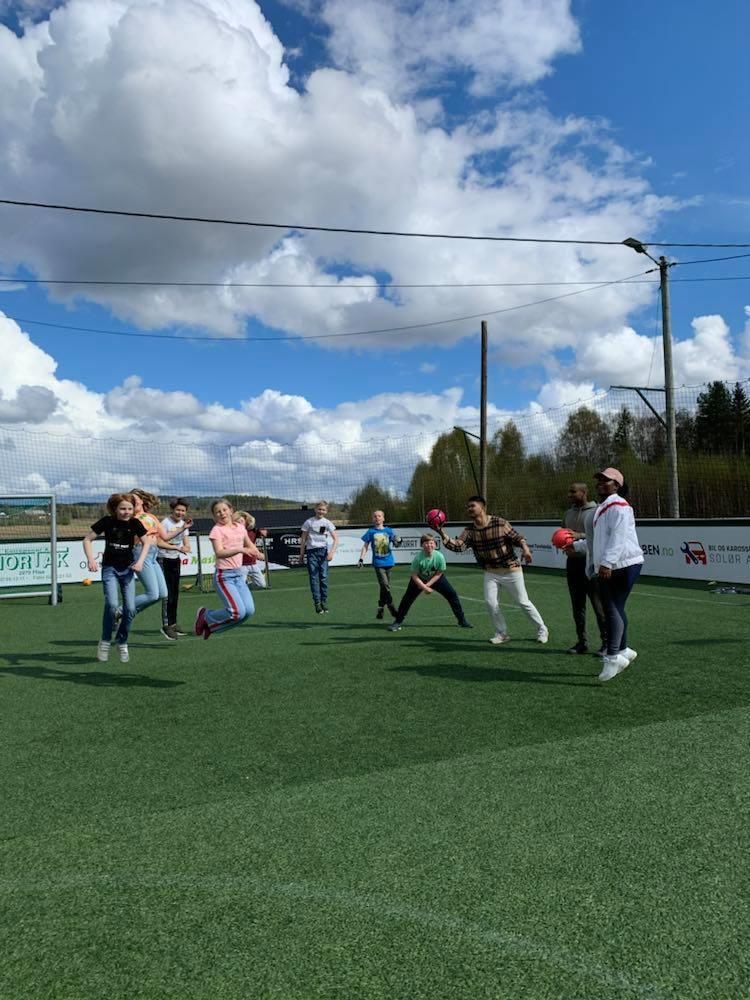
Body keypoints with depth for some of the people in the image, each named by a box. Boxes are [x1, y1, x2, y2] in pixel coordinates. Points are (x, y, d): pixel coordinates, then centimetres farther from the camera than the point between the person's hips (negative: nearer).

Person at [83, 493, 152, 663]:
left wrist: (140, 561, -8)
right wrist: (91, 559, -16)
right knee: (111, 605, -21)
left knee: (130, 609, -4)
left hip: (128, 569, 2)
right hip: (109, 568, -2)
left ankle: (122, 642, 18)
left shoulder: (134, 523, -6)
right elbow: (87, 539, -4)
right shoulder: (107, 522, -11)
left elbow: (146, 542, 5)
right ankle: (105, 641, 0)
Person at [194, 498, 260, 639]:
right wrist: (240, 549, -35)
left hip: (239, 574, 6)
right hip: (224, 576, -6)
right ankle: (206, 617, 9)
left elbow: (249, 545, 29)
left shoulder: (240, 527, 10)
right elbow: (219, 553, -25)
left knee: (249, 610, -7)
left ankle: (211, 626, 13)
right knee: (238, 611, -18)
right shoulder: (217, 530, -8)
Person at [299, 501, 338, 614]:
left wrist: (332, 552, -13)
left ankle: (324, 602, 7)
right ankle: (317, 603, -2)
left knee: (324, 577, -3)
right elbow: (303, 539, 8)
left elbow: (335, 539, 0)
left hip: (323, 551, 1)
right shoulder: (309, 522, 4)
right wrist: (301, 554, 5)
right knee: (314, 577, -4)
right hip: (311, 551, -1)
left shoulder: (327, 523, 5)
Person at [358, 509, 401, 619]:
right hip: (378, 563, -2)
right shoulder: (371, 531, 1)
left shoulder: (389, 531, 5)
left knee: (384, 587, 9)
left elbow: (396, 544, 2)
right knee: (385, 586, -12)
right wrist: (361, 559, -5)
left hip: (388, 562, 3)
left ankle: (380, 609, 21)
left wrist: (398, 542, -21)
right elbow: (365, 546, 4)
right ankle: (391, 608, -5)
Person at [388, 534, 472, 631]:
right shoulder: (418, 558, -30)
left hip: (435, 579, 1)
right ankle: (398, 622, 2)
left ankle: (462, 621, 11)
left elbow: (439, 574, -13)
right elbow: (414, 576, -20)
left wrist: (427, 585, -19)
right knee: (407, 598, -12)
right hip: (419, 579, -1)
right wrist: (425, 587, -24)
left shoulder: (439, 556, -26)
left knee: (452, 595, -4)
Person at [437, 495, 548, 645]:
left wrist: (525, 548, -30)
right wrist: (442, 534, -36)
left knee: (523, 602, 5)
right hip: (490, 573, 4)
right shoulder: (470, 530, -7)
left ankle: (542, 629, 26)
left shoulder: (500, 523, -16)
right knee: (491, 602, -7)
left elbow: (517, 537, -10)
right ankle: (502, 634, 15)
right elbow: (458, 546, -22)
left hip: (511, 570, -4)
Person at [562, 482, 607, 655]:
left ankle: (607, 643, 6)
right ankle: (582, 641, 19)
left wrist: (580, 536, -22)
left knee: (598, 605, -3)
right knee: (577, 605, 10)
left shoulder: (596, 512, -7)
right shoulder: (569, 513, 14)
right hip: (572, 562, 7)